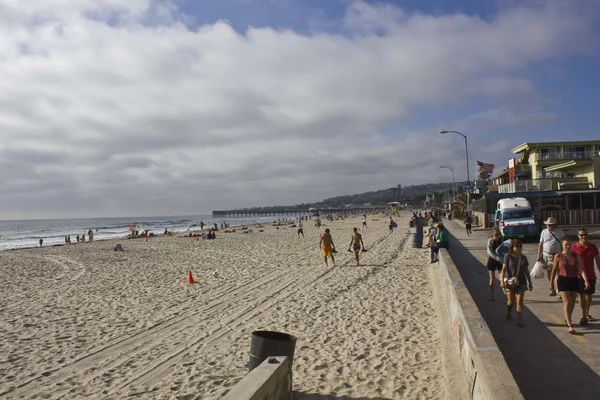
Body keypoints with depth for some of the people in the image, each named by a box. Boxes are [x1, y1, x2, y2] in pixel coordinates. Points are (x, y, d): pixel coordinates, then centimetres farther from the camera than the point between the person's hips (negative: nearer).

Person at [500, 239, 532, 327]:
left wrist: (530, 282, 12)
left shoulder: (523, 258, 7)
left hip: (521, 282, 3)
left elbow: (526, 271, 12)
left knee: (520, 301, -2)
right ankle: (509, 312, 37)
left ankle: (519, 321, 1)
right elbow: (504, 269, -9)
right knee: (511, 302, 3)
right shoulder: (508, 256, -5)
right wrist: (502, 280, -17)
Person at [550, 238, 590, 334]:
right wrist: (551, 282, 8)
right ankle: (570, 326, -10)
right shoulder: (558, 256, -5)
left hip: (574, 280, 3)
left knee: (572, 302, 15)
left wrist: (586, 280, -22)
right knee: (567, 302, -9)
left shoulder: (576, 256, -2)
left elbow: (582, 269, -8)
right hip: (563, 280, -3)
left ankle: (568, 319, 40)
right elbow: (554, 269, 4)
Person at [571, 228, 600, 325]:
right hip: (579, 275, -2)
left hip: (591, 275, 2)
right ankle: (583, 315, 7)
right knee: (581, 295, -1)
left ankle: (587, 314, 29)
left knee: (589, 295, 12)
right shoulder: (574, 247, -6)